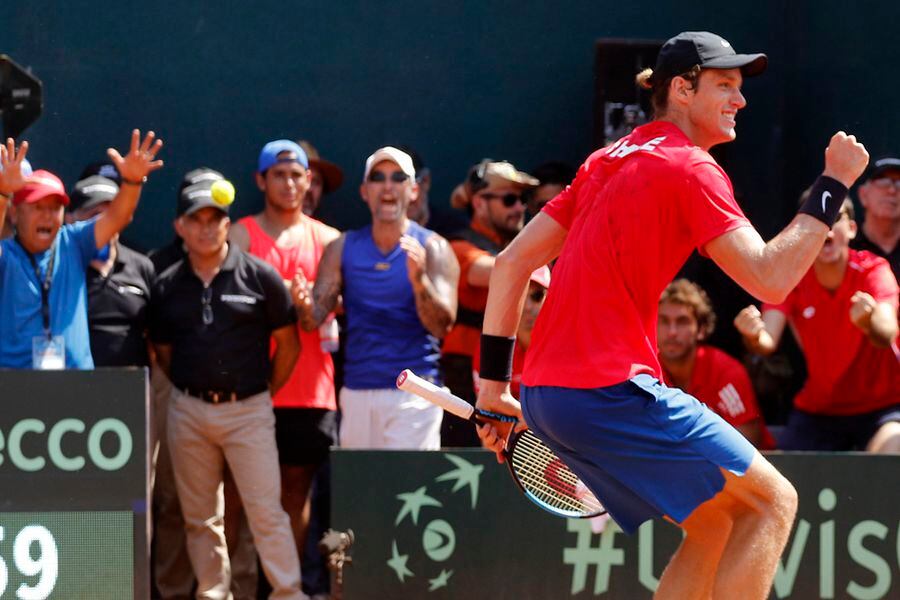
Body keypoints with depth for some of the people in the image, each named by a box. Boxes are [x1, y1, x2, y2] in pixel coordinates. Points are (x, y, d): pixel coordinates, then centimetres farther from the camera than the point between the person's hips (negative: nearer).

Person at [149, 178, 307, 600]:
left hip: (247, 409, -3)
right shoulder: (167, 286, 6)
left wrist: (267, 394, 6)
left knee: (266, 509, -8)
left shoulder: (258, 276, -2)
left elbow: (288, 343, 4)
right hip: (187, 411, 3)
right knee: (199, 516, 8)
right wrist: (189, 389, 9)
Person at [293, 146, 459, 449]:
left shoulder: (432, 248, 1)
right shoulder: (343, 248, 11)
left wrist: (419, 280, -29)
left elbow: (442, 325, -9)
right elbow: (314, 319, 7)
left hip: (412, 393, -4)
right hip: (356, 391, 4)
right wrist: (306, 305, -18)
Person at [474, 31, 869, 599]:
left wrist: (494, 384, 18)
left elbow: (511, 263, 18)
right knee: (773, 502, -3)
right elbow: (769, 279, -16)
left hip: (545, 394, 9)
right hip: (607, 390, -9)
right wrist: (833, 185, -7)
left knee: (713, 524, 17)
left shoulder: (608, 162, 19)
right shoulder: (690, 169, -7)